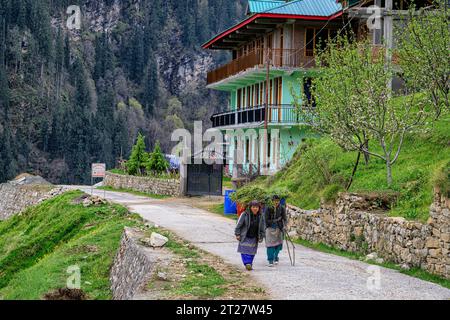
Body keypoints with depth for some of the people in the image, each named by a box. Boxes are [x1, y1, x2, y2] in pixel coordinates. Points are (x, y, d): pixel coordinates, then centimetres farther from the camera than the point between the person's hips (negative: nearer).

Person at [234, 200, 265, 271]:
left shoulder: (261, 216, -1)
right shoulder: (245, 215, -13)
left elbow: (262, 228, 8)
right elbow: (239, 224, -7)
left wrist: (261, 237, 8)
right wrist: (237, 234, -8)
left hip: (254, 238, 3)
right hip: (245, 237, -3)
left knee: (252, 252, 6)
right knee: (244, 251, -9)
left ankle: (250, 264, 16)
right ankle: (247, 263, -11)